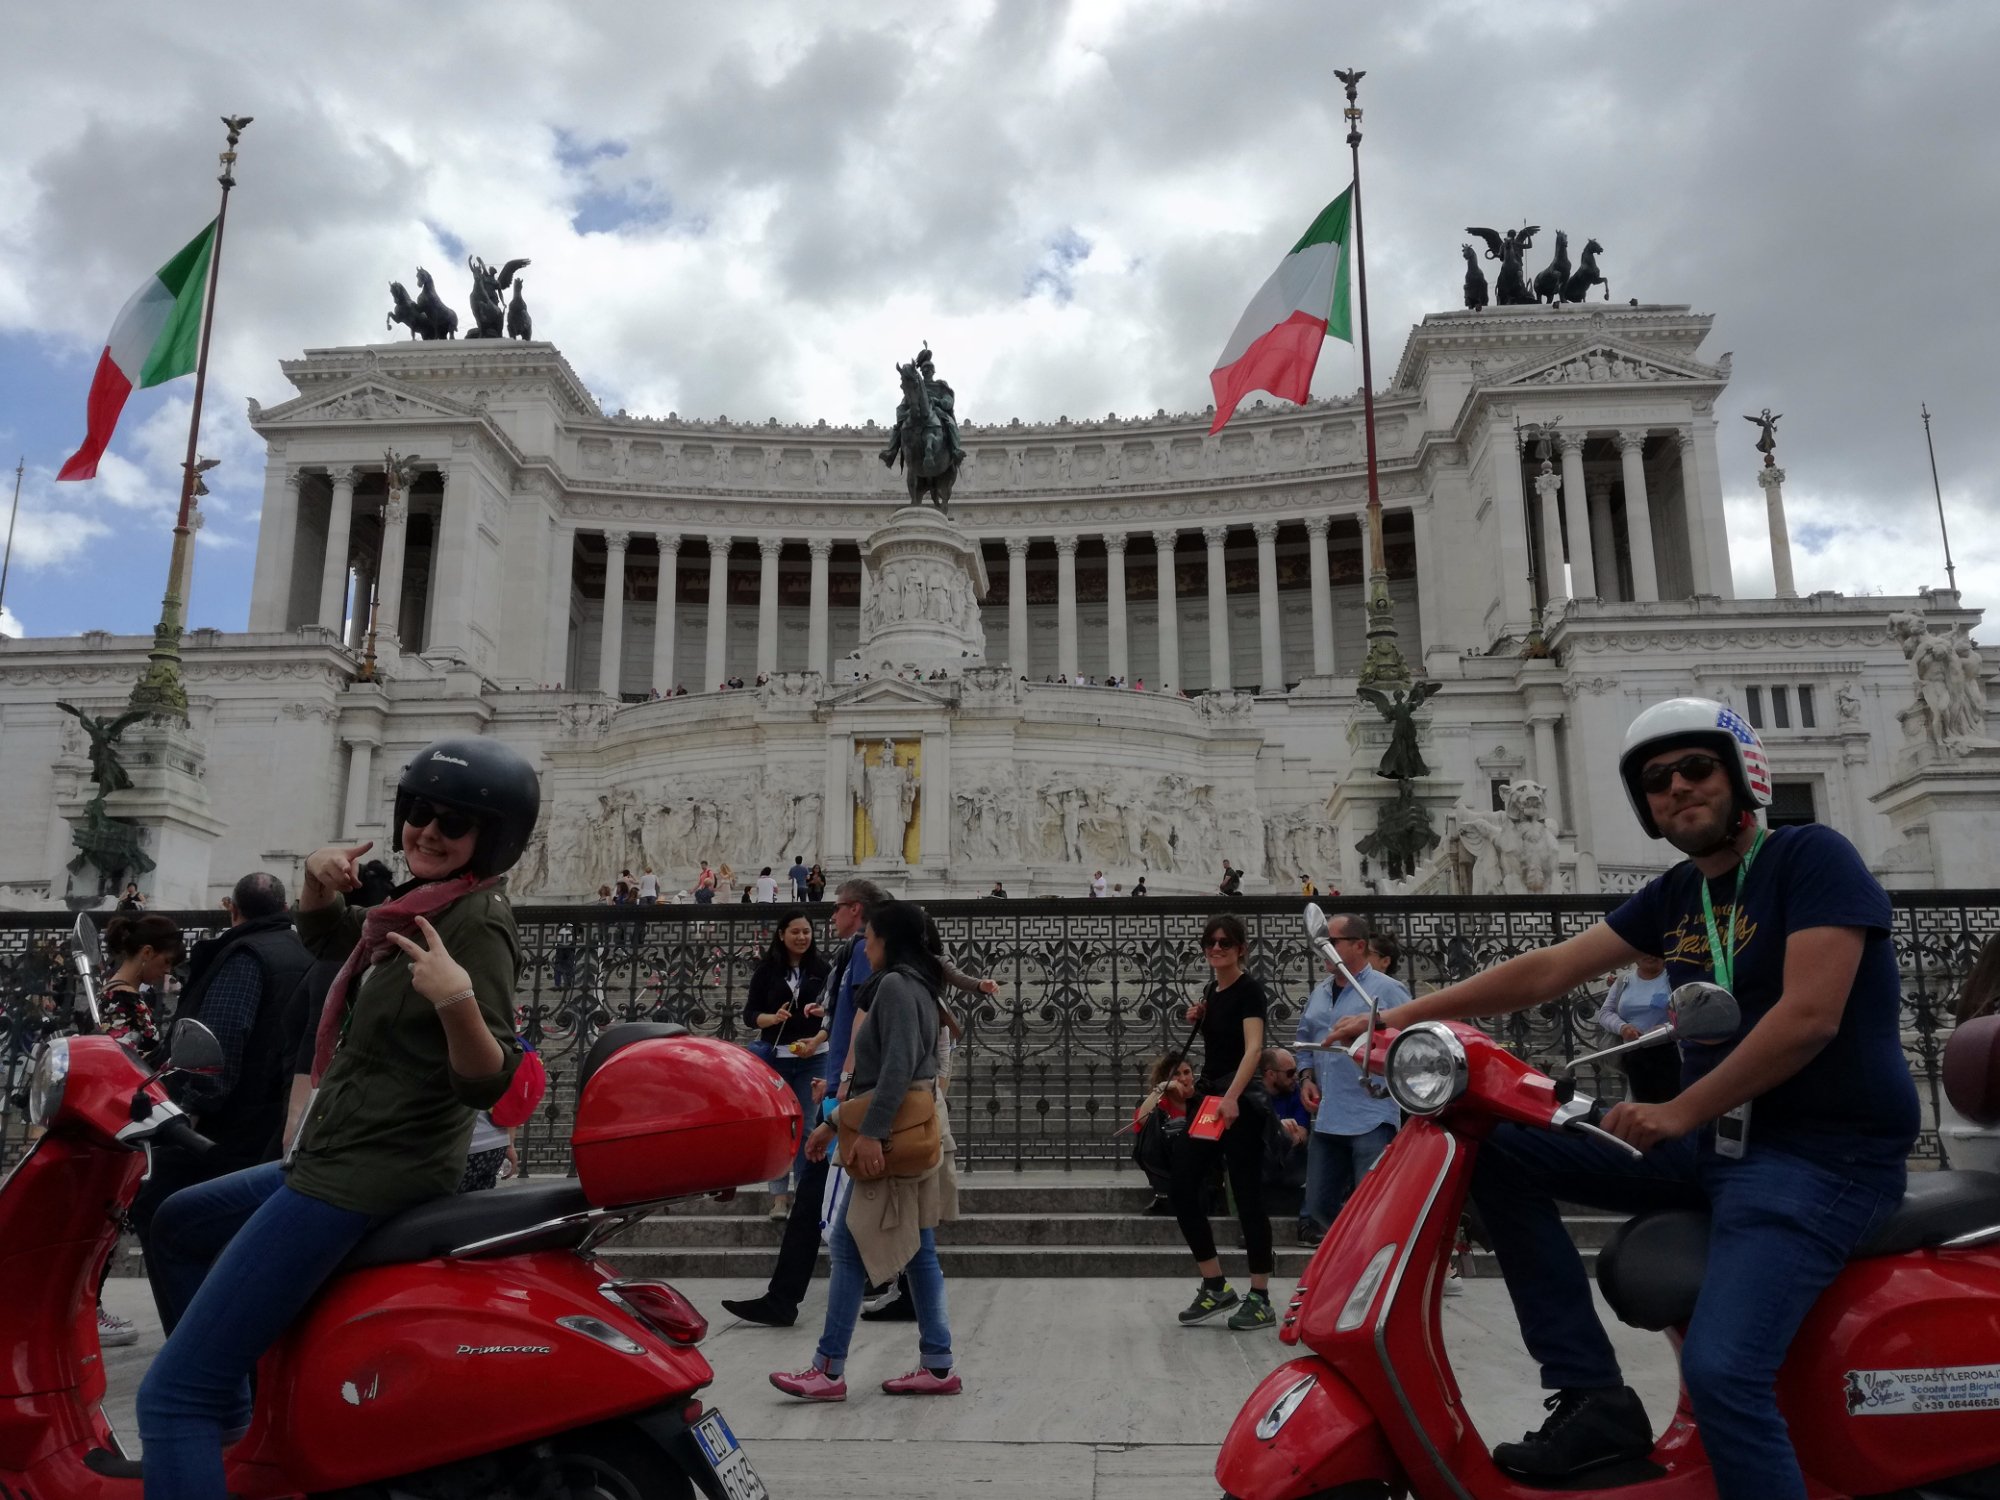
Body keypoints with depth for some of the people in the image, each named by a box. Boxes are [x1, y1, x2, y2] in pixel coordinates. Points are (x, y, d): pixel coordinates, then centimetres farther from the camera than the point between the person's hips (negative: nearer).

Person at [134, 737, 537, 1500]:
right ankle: (230, 1405, 40)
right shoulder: (423, 898, 6)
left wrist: (458, 1001, -44)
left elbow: (486, 1085, -25)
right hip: (341, 1162, 10)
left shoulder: (477, 924, -20)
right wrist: (318, 877, 3)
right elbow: (324, 937, 23)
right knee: (175, 1225, 34)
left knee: (171, 1395, -10)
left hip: (365, 1184, -10)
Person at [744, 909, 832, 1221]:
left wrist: (817, 1039, -15)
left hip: (813, 1057, 0)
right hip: (774, 1057, 0)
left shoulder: (822, 969, 1)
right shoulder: (766, 970, 1)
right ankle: (779, 1194, 13)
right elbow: (749, 1014, 3)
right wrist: (772, 1018, -16)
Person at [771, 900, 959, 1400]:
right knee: (918, 1251, 11)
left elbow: (899, 1066, -22)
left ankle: (829, 1371, 3)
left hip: (895, 1134, -10)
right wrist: (833, 1125, 23)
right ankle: (937, 1366, 15)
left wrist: (870, 1133, -25)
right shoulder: (915, 986, 19)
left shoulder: (895, 985, -11)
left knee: (849, 1245, -3)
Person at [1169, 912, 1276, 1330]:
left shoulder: (1249, 990, -10)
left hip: (1241, 1103, -9)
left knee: (1247, 1198, -3)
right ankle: (1216, 1287, 13)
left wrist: (1232, 1097, -36)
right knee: (1183, 1192, 4)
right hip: (1209, 1098, 9)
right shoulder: (1211, 991, 14)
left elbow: (1253, 1049, -23)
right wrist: (1197, 1020, 7)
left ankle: (1260, 1299, 7)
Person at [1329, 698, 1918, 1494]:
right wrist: (1409, 1013, 2)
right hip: (1714, 1140, 8)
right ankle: (1593, 1396, -3)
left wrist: (1681, 1112, -17)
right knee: (1497, 1147, -1)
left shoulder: (1813, 857, -8)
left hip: (1825, 1155, -8)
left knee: (1719, 1370, -29)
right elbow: (1547, 970, 9)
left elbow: (1809, 1016, -19)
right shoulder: (1674, 896, 11)